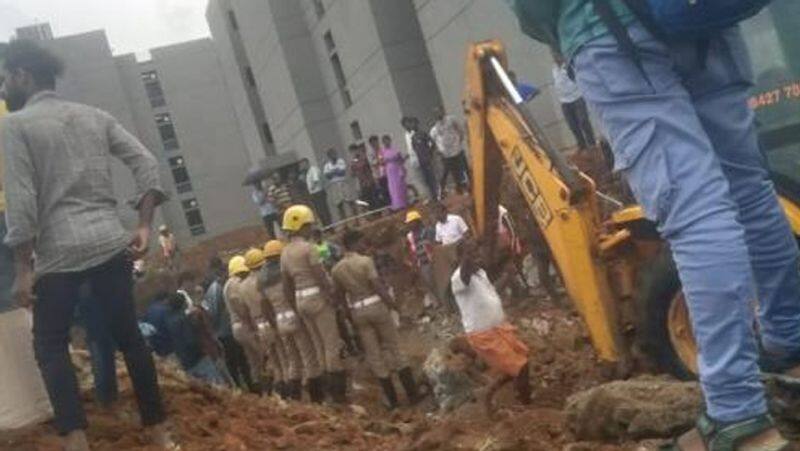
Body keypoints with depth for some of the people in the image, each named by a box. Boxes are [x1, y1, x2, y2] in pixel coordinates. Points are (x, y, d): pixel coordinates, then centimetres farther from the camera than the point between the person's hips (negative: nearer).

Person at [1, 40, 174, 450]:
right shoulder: (95, 116, 14)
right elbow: (147, 163, 4)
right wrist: (144, 227, 4)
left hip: (60, 251, -4)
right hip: (112, 243, 4)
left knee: (50, 345, 8)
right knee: (128, 335, 10)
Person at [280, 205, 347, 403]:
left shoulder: (285, 253, 10)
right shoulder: (308, 247, -13)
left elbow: (287, 285, 12)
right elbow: (321, 277, -15)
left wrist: (295, 306, 18)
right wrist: (332, 298, -8)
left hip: (301, 301, 8)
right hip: (317, 297, -8)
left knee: (319, 346, 13)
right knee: (332, 344, -1)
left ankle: (331, 390, 18)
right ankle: (338, 390, 1)